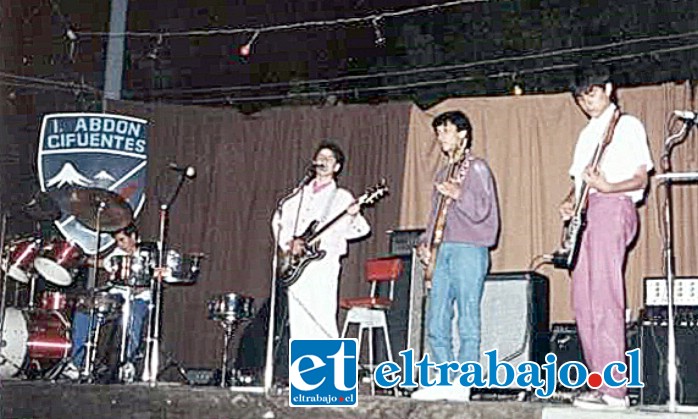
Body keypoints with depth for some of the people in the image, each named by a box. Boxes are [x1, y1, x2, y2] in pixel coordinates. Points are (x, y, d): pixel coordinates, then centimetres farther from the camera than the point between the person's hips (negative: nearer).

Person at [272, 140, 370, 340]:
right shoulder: (300, 193, 18)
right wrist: (289, 242, -2)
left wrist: (353, 217, -25)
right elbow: (279, 220, 14)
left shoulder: (341, 197, 6)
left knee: (323, 320, -12)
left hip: (323, 263, -4)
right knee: (297, 321, 4)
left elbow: (347, 231, -4)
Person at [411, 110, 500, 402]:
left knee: (467, 319, -7)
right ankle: (444, 381, 10)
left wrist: (458, 195, -24)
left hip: (469, 249, -8)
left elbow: (481, 211, -9)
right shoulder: (443, 174, 23)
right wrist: (425, 242, 13)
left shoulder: (477, 168, 0)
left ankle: (462, 385, -6)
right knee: (436, 320, 4)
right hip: (443, 250, 8)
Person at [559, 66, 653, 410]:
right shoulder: (586, 134, 25)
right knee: (583, 303, 2)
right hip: (584, 213, 8)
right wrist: (570, 202, 6)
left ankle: (614, 391, -18)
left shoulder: (627, 125, 4)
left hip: (612, 205, -8)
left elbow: (640, 179, -2)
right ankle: (598, 384, 6)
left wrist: (606, 186, -19)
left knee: (604, 298, -16)